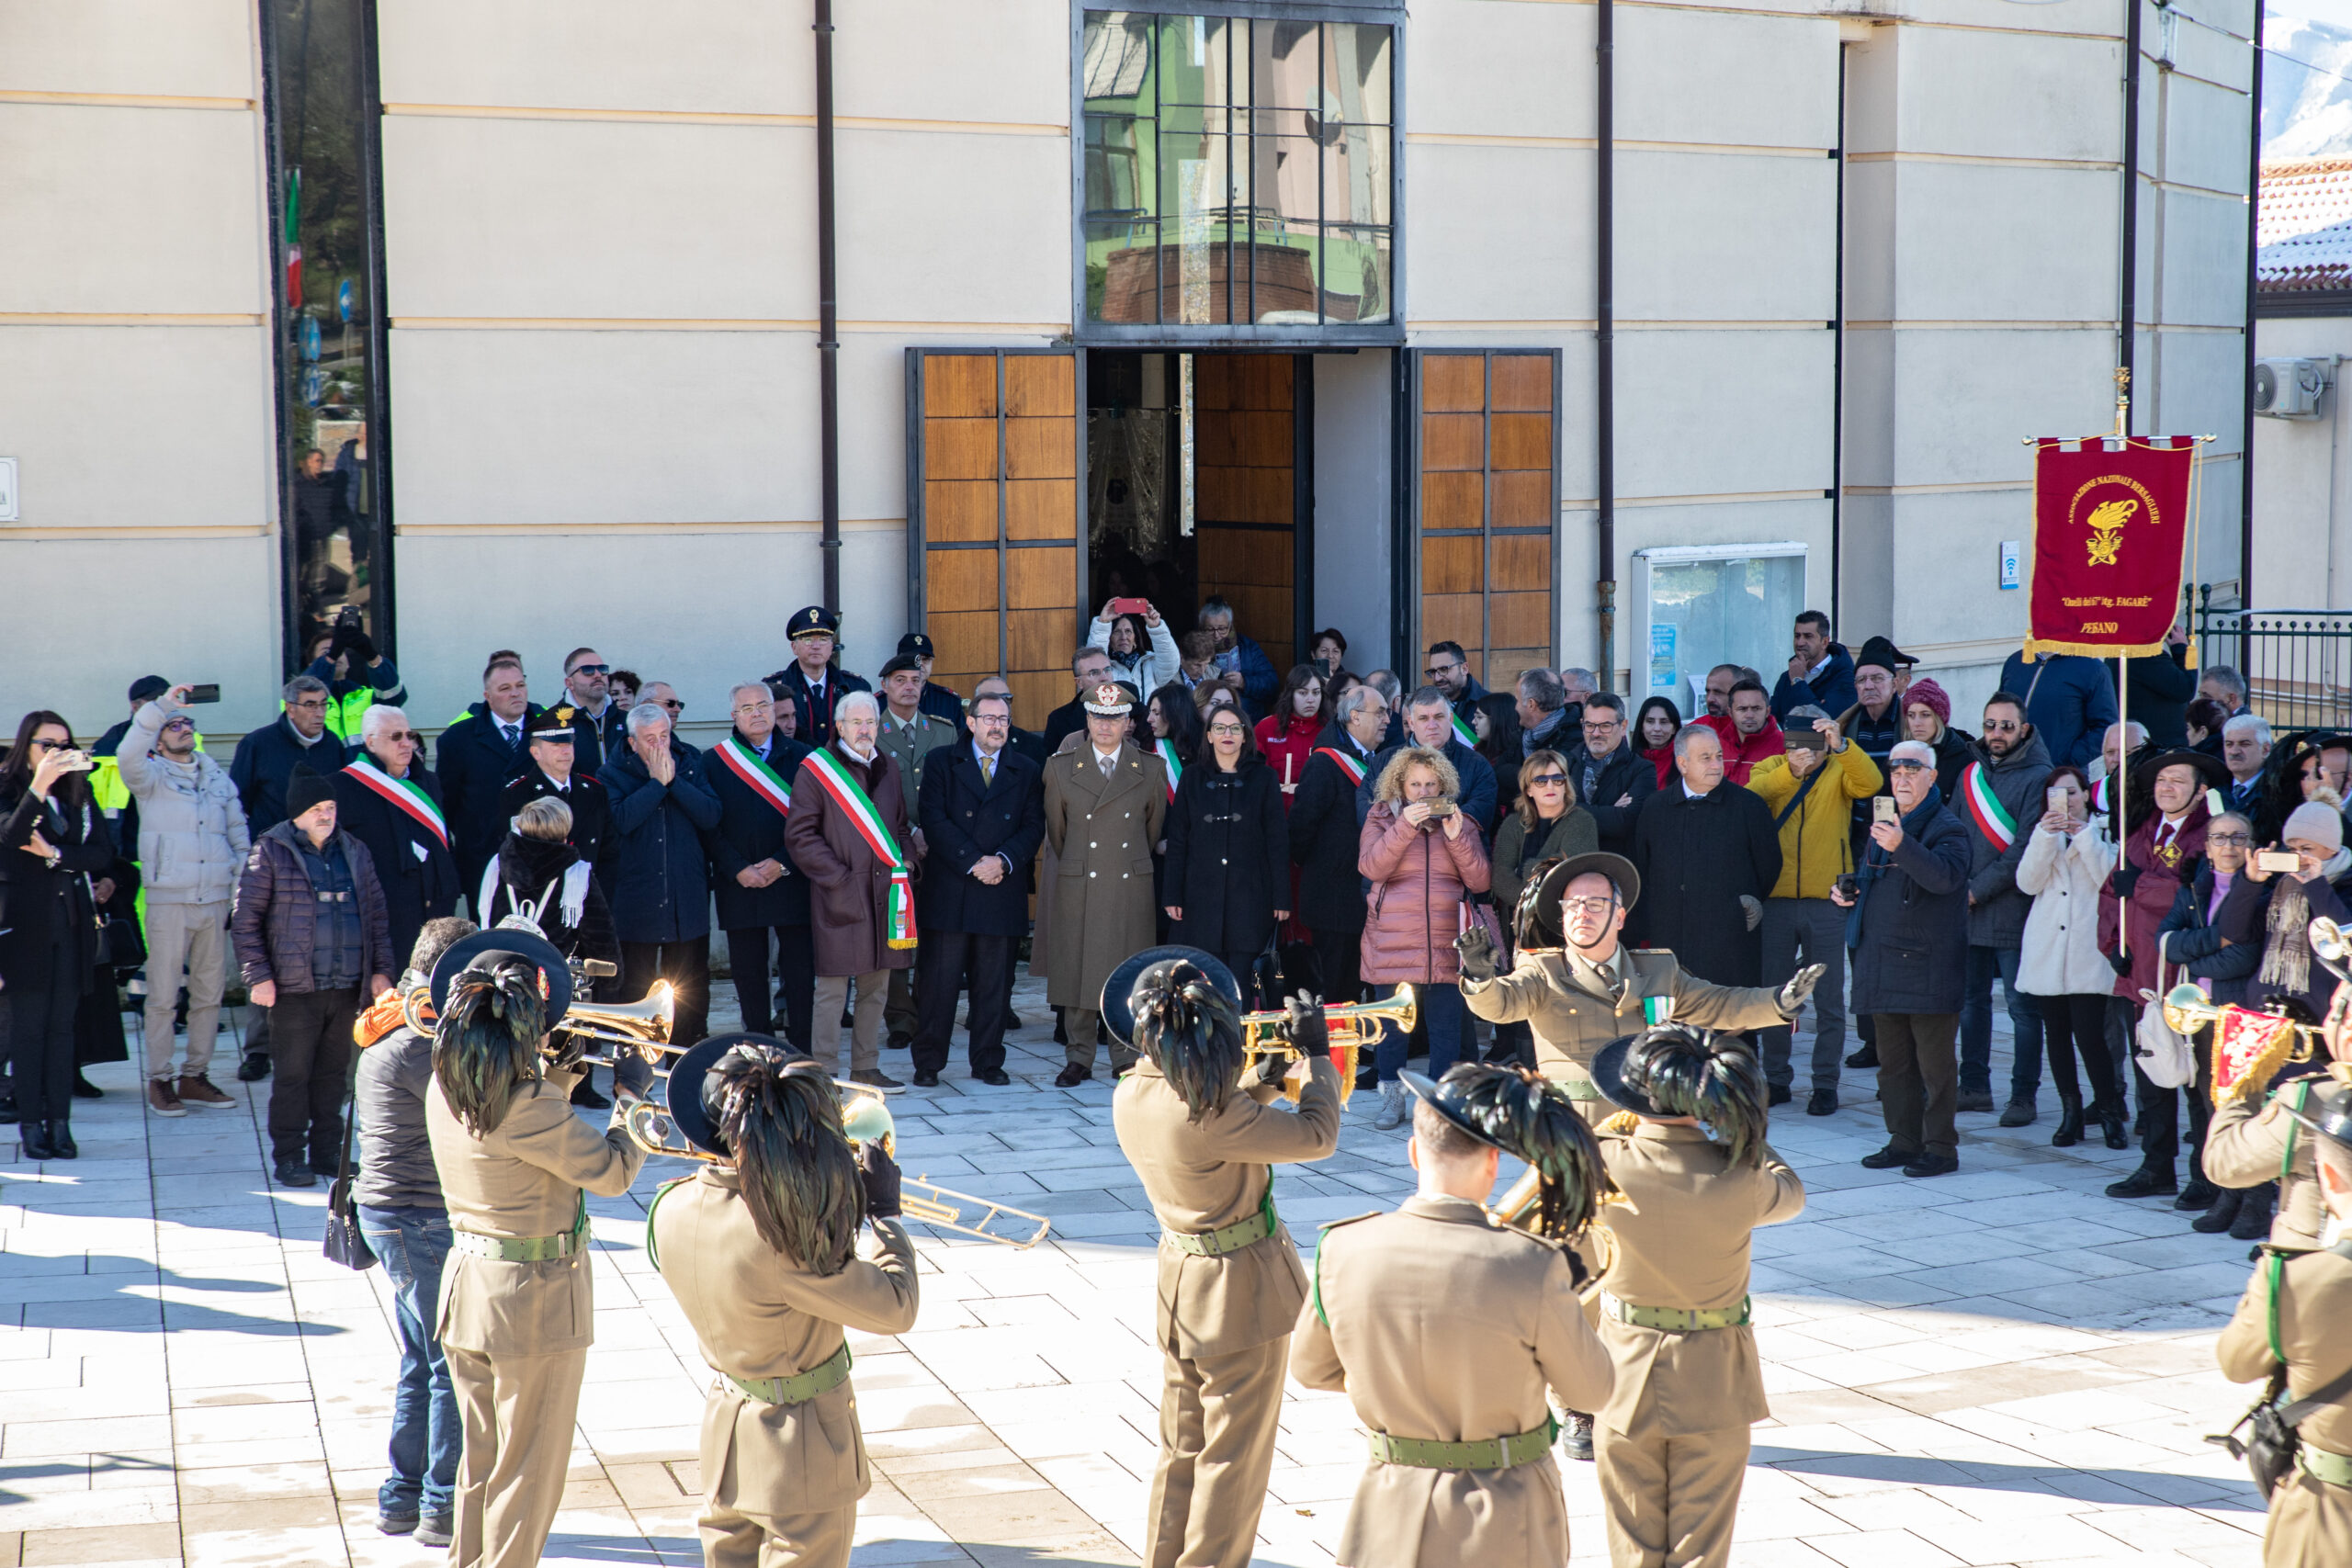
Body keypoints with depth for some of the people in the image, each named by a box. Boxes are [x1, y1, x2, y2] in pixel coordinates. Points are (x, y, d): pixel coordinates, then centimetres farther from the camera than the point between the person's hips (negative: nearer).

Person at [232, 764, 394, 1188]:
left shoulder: (355, 852, 12)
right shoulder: (271, 852, -2)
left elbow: (378, 915, 17)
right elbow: (245, 920, -3)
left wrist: (382, 969, 8)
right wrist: (257, 976, -10)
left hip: (347, 987, 4)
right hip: (295, 988, -4)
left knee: (334, 1073, 10)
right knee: (293, 1075, 0)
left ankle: (328, 1153, 19)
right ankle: (288, 1158, 8)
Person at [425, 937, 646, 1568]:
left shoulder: (443, 1090, -2)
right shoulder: (528, 1108, -26)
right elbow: (613, 1172, -16)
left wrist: (559, 1076, 11)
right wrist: (632, 1101, -2)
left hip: (467, 1285, 8)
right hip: (534, 1300, -8)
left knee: (481, 1460, 22)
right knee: (528, 1472, 7)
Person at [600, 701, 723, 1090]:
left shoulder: (692, 765, 6)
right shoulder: (614, 774, -1)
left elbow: (711, 816, -6)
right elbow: (622, 819, -18)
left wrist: (674, 781, -13)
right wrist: (657, 782, -14)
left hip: (688, 902, 2)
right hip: (637, 904, -2)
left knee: (691, 995, 7)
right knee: (635, 994, 3)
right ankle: (630, 1080, 12)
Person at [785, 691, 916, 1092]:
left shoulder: (887, 768, 14)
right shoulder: (816, 769, -4)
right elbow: (799, 835, -8)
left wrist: (905, 864, 5)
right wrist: (837, 877, -13)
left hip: (884, 892, 6)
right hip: (840, 894, -6)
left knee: (876, 986, 10)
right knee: (833, 989, -3)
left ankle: (865, 1067, 20)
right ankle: (826, 1072, 3)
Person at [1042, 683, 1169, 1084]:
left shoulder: (1151, 771, 4)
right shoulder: (1060, 768, 4)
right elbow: (1056, 830, 13)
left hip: (1132, 888, 0)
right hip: (1078, 889, 0)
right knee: (1077, 971, 1)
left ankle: (1127, 1058, 12)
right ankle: (1079, 1059, 10)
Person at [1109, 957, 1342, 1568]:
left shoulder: (1130, 1098, -4)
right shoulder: (1208, 1111, -28)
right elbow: (1317, 1135, -21)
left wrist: (1263, 1081, 5)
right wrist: (1316, 1056, -10)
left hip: (1180, 1281, 8)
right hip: (1241, 1288, -8)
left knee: (1181, 1447, 20)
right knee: (1234, 1454, 8)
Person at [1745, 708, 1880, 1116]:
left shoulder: (1840, 771, 2)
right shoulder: (1769, 769, 5)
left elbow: (1871, 782, -20)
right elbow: (1750, 796, -16)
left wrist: (1840, 745, -34)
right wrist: (1790, 770, -30)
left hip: (1826, 900, -1)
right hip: (1775, 899, 1)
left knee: (1829, 998, 3)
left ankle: (1825, 1083, 10)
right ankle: (1777, 1079, 20)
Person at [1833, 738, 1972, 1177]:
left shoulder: (1947, 827, -8)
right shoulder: (1883, 823, 17)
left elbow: (1944, 876, -28)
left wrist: (1901, 845, -41)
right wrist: (1849, 891, 9)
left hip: (1928, 966, -8)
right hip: (1883, 964, 8)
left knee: (1934, 1062, -3)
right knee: (1892, 1061, 12)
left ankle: (1940, 1146, 2)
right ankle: (1904, 1141, 20)